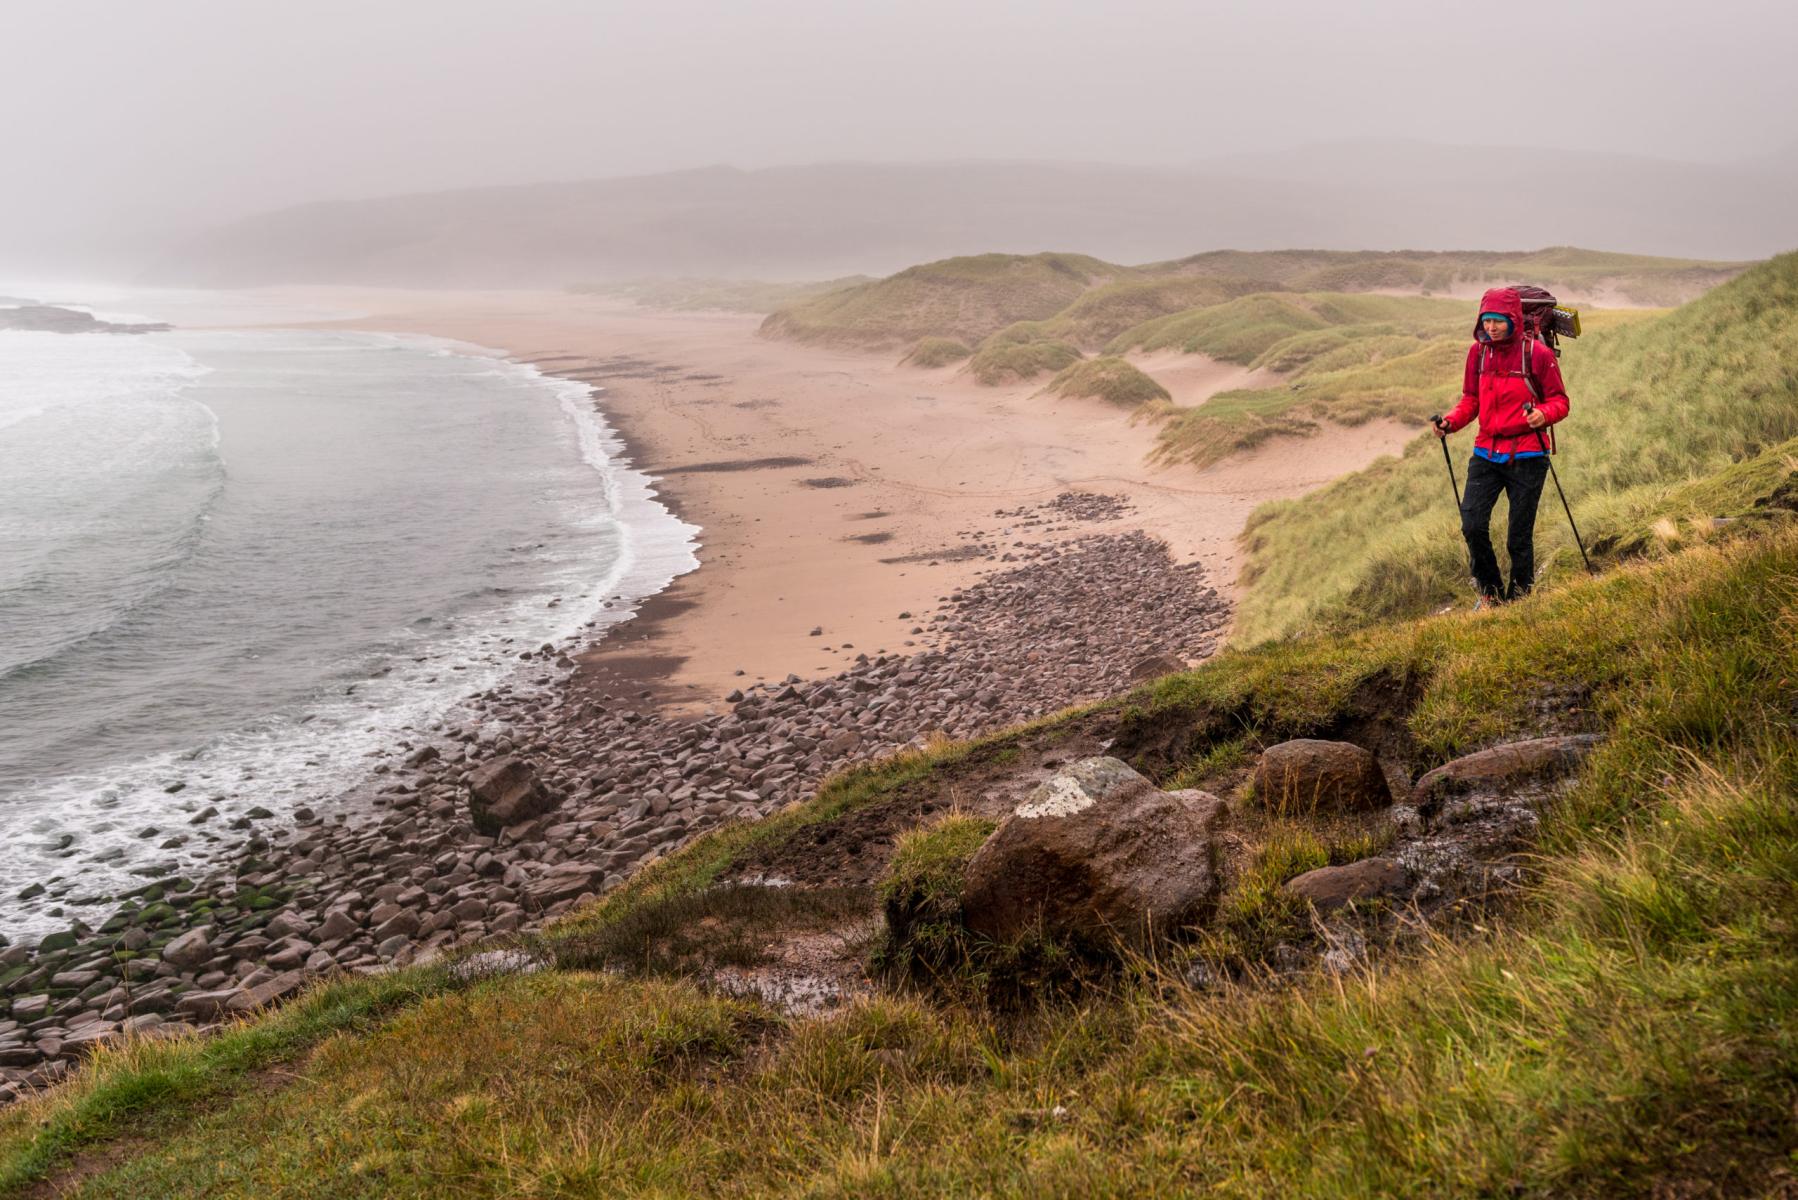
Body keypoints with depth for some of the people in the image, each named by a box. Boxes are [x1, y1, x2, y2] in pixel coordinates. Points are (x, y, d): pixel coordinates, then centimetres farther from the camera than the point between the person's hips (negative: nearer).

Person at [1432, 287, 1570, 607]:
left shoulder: (1537, 353, -8)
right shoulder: (1478, 351, 5)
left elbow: (1560, 401, -3)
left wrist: (1543, 414, -25)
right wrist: (1451, 421, -7)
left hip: (1526, 457, -3)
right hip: (1486, 453, 4)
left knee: (1519, 538, 2)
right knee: (1472, 526, -8)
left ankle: (1519, 600, 21)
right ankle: (1490, 593, 13)